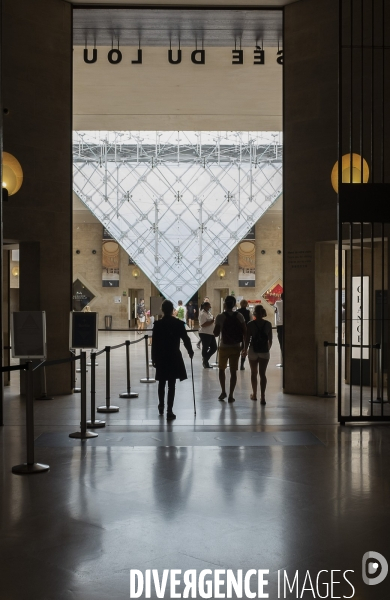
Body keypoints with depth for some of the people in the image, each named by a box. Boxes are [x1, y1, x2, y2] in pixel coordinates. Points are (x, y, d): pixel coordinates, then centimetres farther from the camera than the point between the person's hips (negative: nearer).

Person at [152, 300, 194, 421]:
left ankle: (161, 407, 31)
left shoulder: (157, 324, -5)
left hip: (161, 357, 1)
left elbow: (154, 343, -4)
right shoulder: (179, 323, -6)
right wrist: (190, 352, 15)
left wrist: (154, 358, 4)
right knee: (171, 385, 1)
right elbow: (186, 339, -2)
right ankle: (169, 412, -2)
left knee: (162, 383, 18)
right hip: (174, 357, -1)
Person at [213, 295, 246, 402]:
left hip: (224, 347, -2)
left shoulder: (220, 317, -10)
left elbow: (216, 334, -9)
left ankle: (223, 392, 18)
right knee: (233, 372, 7)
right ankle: (231, 395, 5)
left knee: (221, 369, 19)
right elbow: (245, 332, -4)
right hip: (236, 347, 2)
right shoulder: (239, 316, -2)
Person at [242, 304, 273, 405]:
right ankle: (262, 396, -10)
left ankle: (254, 394, 26)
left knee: (253, 373, 15)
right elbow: (270, 340, 4)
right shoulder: (268, 324, -2)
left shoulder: (250, 324, -9)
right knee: (262, 374, 2)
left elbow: (247, 339, -6)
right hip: (264, 351, 1)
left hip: (253, 351, -1)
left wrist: (245, 350, 9)